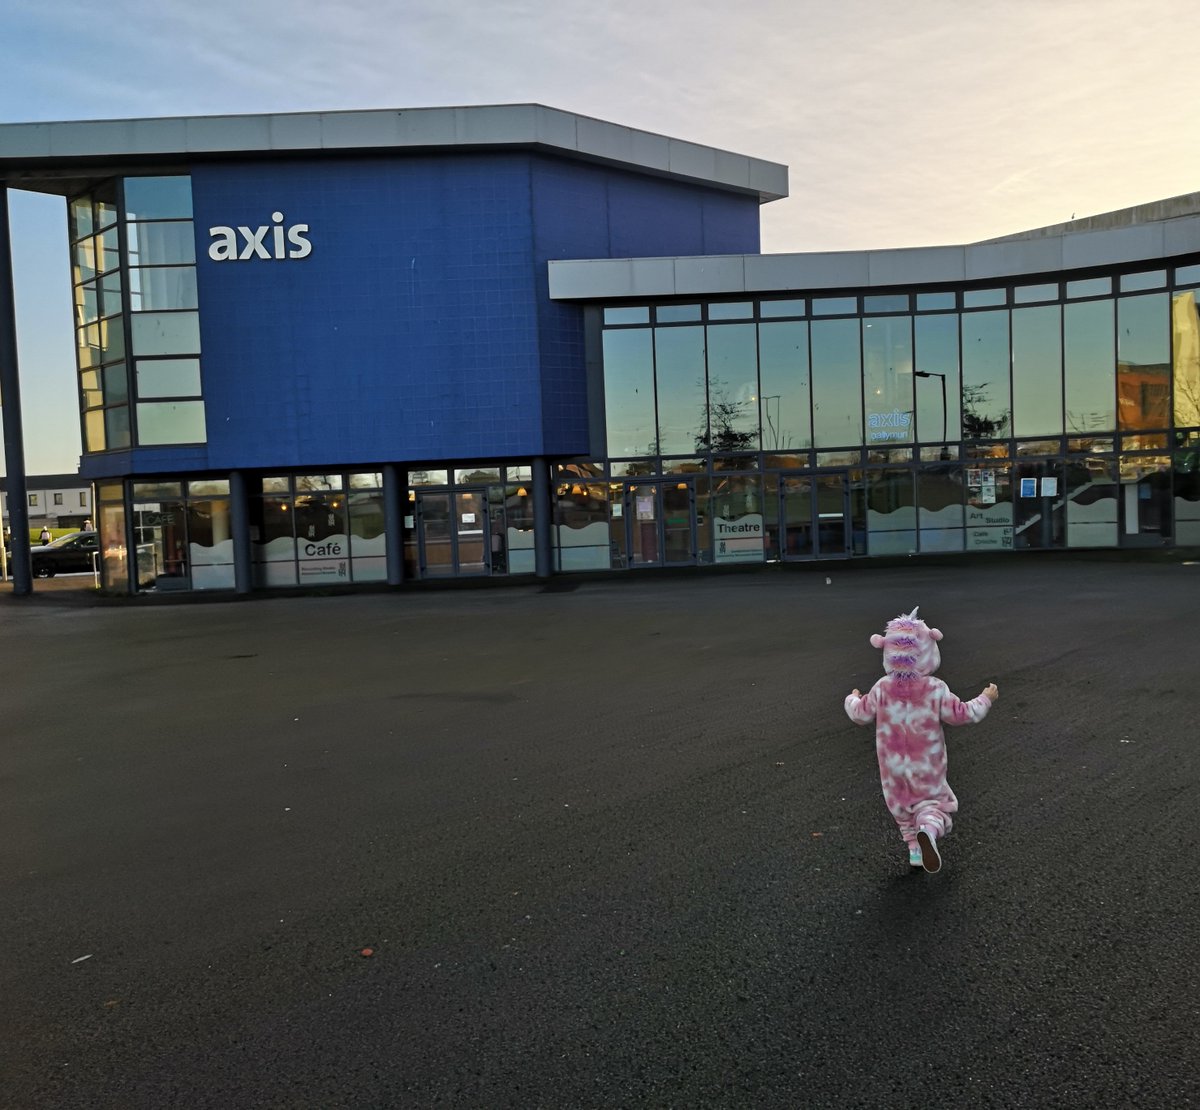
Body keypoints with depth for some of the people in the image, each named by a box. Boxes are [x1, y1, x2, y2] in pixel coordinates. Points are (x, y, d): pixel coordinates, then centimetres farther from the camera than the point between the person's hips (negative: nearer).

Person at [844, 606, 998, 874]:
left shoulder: (881, 690, -12)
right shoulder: (936, 690, -17)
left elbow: (860, 714, 0)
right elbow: (964, 714, -10)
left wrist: (852, 700, 22)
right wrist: (985, 699, 7)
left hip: (893, 769, 2)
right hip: (928, 769, -2)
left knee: (902, 809, 22)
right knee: (934, 803, 7)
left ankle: (914, 846, 22)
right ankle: (929, 829, -24)